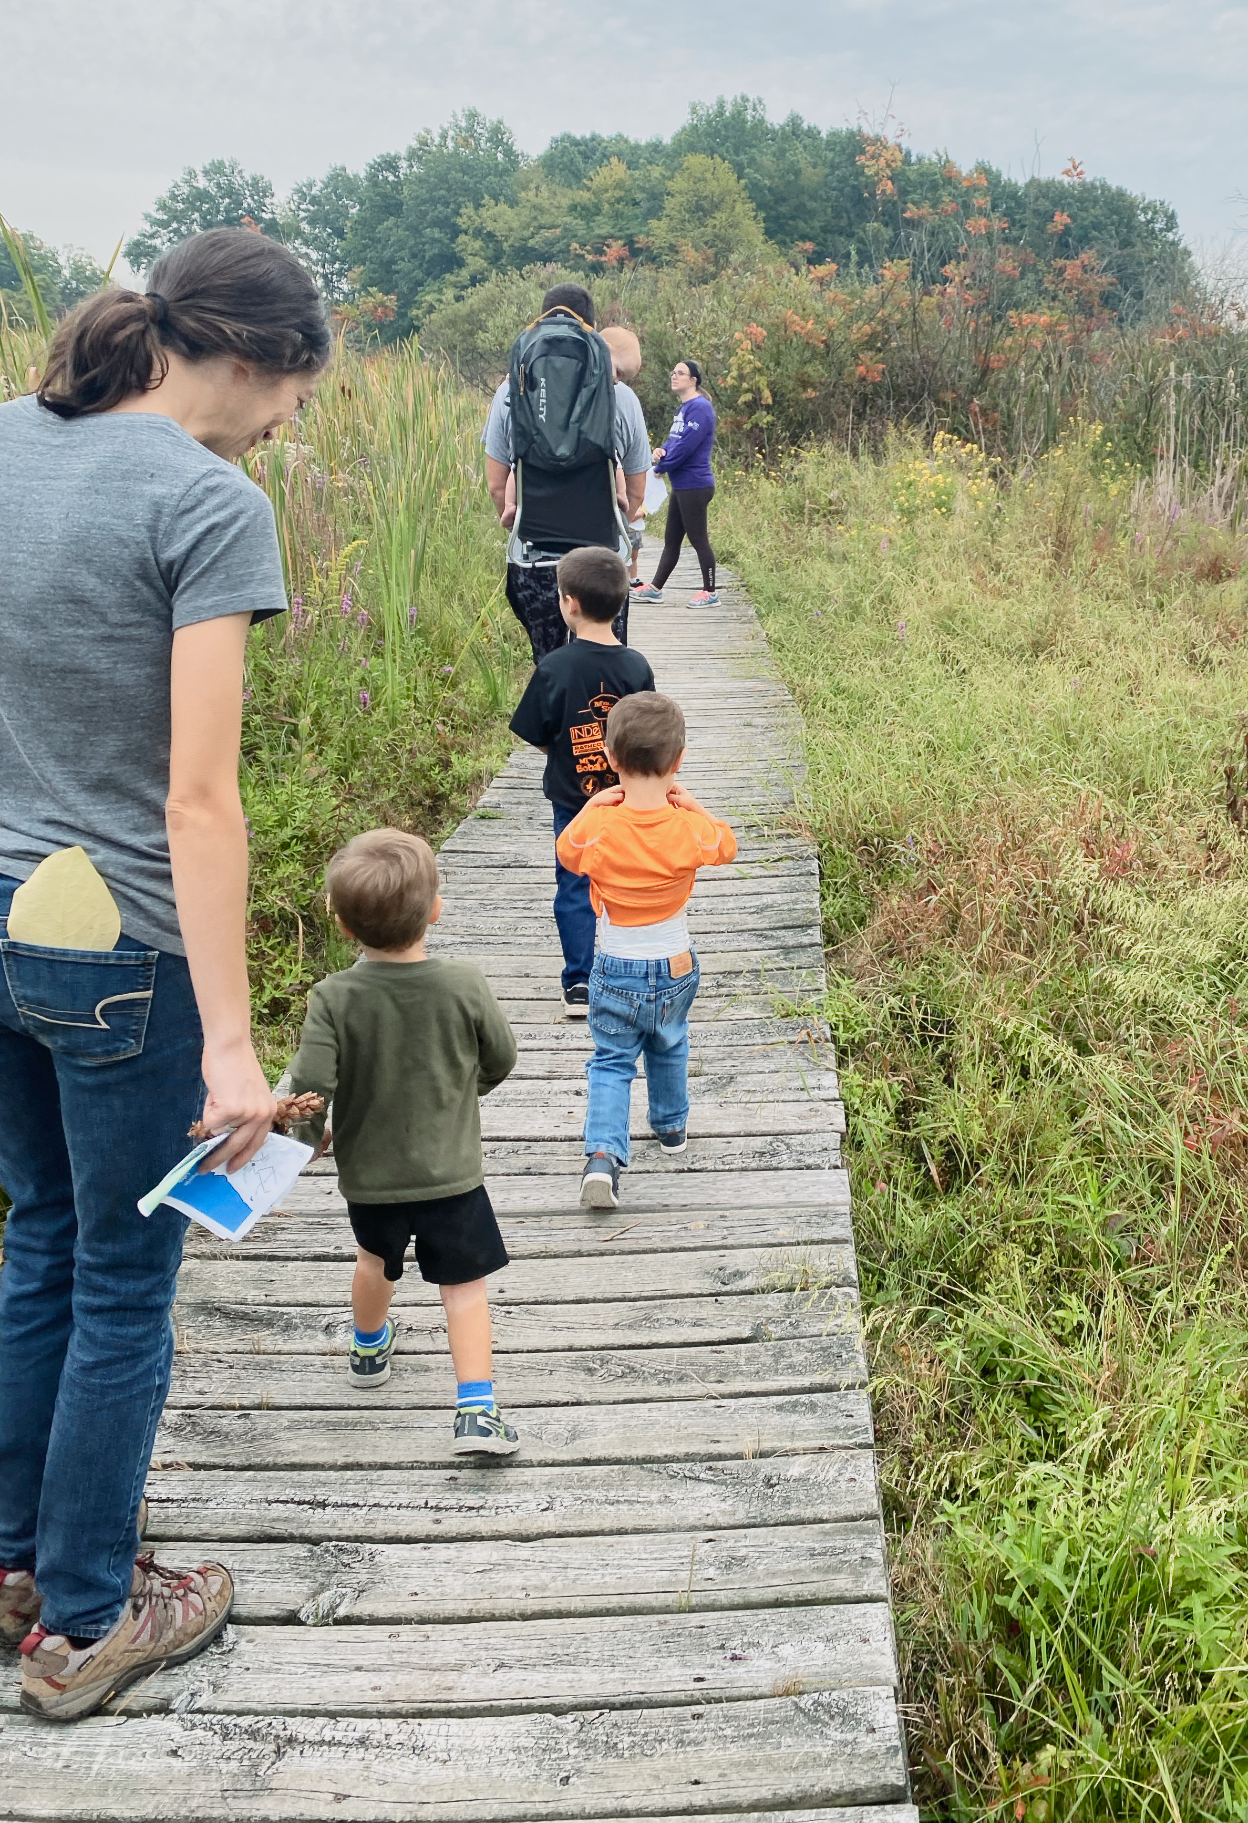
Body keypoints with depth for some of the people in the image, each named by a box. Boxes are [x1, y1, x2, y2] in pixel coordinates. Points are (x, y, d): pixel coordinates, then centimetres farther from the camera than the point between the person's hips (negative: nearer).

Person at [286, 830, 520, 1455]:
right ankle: (475, 1409, 2)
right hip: (450, 1171, -2)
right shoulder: (465, 987, -17)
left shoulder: (333, 998, -20)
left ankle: (369, 1346, 54)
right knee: (464, 1281, 11)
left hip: (367, 1174, 2)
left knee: (376, 1258, 28)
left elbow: (310, 1086, -23)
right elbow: (501, 1060, -1)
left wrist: (310, 1138, -1)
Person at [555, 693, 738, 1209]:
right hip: (675, 968, 2)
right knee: (669, 1048, 27)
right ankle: (672, 1126, 47)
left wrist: (591, 806, 0)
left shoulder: (596, 827, -21)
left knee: (611, 1062, 11)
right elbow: (726, 846, 5)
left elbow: (566, 852, 2)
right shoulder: (690, 829, -19)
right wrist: (693, 805, 0)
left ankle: (602, 1154, -7)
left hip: (615, 973, -2)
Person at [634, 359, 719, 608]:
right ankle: (655, 588, 21)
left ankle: (710, 593, 4)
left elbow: (686, 445, -21)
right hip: (682, 486, 10)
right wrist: (661, 451, -5)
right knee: (671, 539, 14)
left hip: (694, 486, -10)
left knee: (698, 538, -4)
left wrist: (661, 467, -11)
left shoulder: (699, 407, -15)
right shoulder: (684, 408, 16)